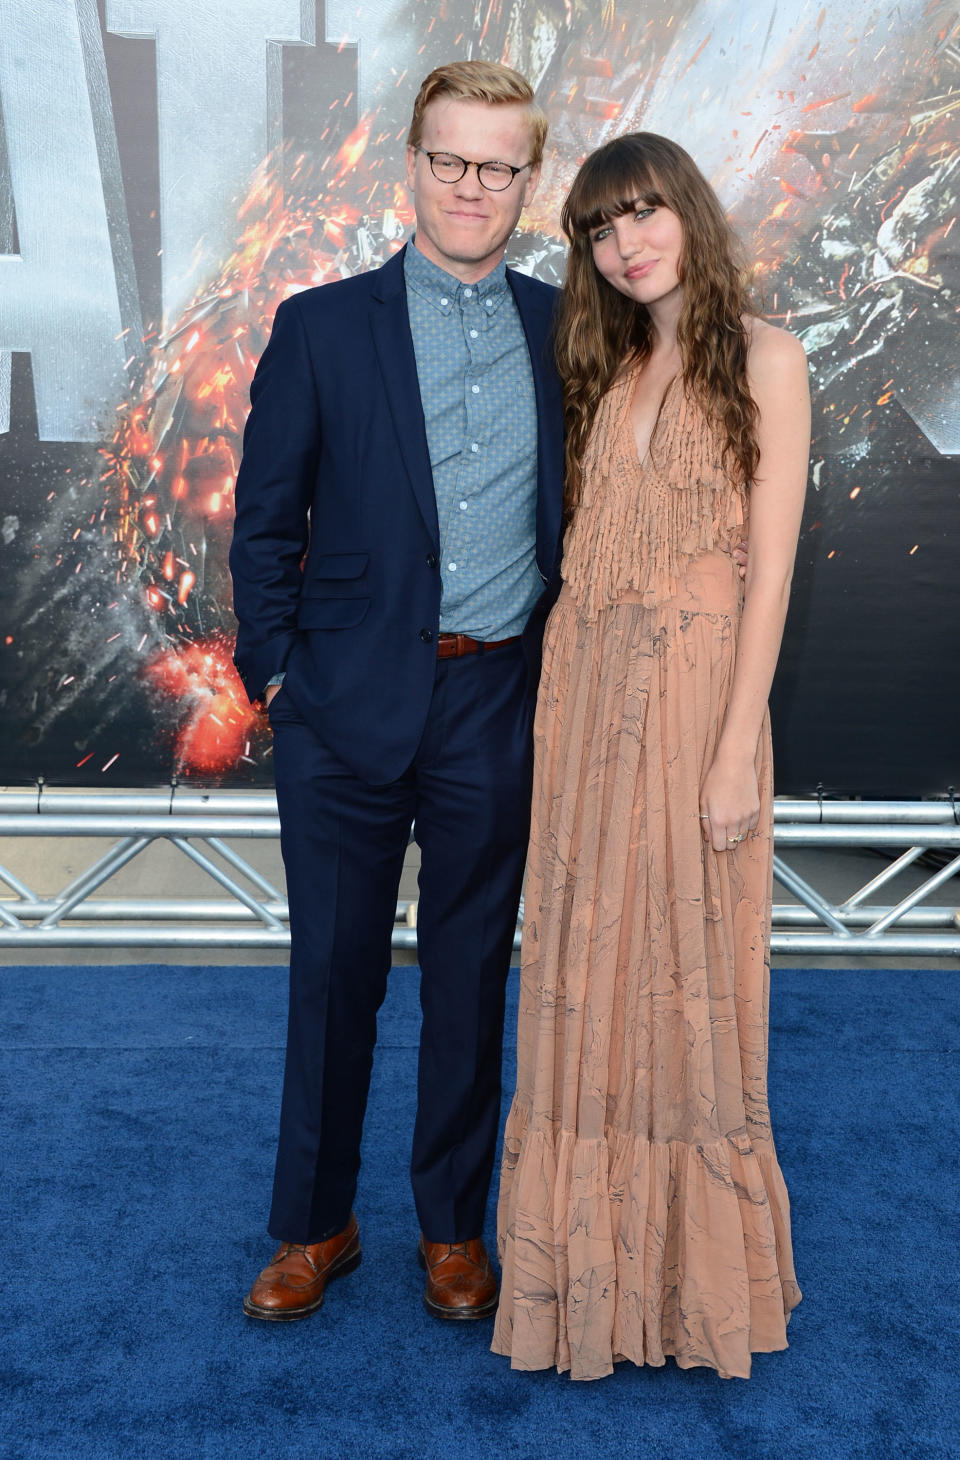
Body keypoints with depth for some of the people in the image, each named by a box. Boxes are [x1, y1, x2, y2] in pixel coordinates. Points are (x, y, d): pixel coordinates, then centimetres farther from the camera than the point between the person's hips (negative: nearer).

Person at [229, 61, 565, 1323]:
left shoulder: (563, 329, 7)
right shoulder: (323, 327, 1)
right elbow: (266, 521, 2)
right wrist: (275, 670, -3)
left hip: (499, 708, 2)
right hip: (351, 706, -1)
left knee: (472, 975, 12)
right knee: (334, 975, 10)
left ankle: (453, 1223, 31)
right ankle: (315, 1225, 29)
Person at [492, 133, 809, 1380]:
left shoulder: (762, 356, -2)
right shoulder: (611, 367, 14)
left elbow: (771, 565, -8)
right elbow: (585, 546, 11)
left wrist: (739, 747, -14)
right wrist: (561, 703, 3)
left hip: (696, 682, -5)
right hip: (585, 684, 5)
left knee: (686, 961, 4)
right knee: (588, 963, 8)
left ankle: (697, 1271, 24)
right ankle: (598, 1261, 25)